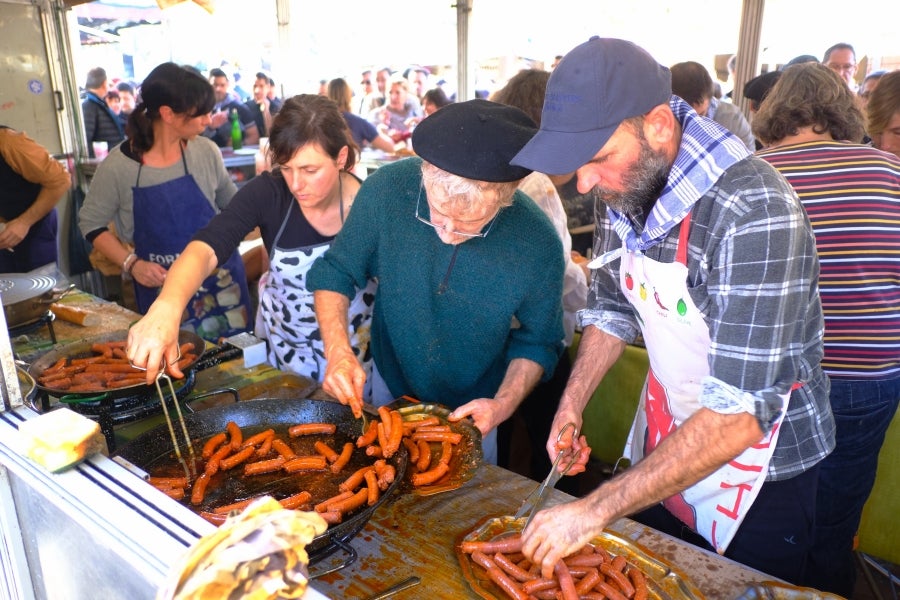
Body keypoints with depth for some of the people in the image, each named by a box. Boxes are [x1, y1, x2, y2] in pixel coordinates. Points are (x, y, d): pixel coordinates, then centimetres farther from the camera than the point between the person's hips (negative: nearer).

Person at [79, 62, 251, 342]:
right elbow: (91, 223, 1)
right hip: (160, 287, -2)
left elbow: (232, 202, 11)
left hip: (221, 280, 2)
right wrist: (131, 263, -11)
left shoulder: (206, 152, -6)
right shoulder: (117, 166, -11)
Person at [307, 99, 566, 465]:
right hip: (389, 389, 2)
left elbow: (538, 343, -10)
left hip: (472, 410, -1)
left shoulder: (539, 245, -27)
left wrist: (504, 404, -23)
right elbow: (335, 273, -12)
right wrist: (338, 350, -27)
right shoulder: (386, 190, -27)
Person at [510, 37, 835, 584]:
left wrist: (597, 510, -33)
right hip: (665, 440, 6)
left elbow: (739, 415, -35)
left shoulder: (755, 213, -33)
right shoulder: (623, 187, -11)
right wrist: (571, 407, -6)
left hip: (757, 461, -6)